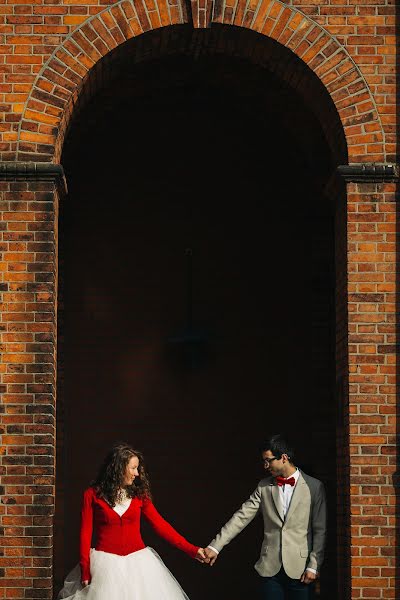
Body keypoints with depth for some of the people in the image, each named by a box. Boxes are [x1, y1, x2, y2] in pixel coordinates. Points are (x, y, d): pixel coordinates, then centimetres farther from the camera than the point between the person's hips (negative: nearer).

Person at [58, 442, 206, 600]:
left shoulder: (139, 493, 6)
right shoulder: (93, 495, -2)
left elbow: (160, 524, 3)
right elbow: (86, 532, -2)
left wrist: (191, 550, -4)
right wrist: (85, 570, -9)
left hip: (138, 561, 3)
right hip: (107, 562, -3)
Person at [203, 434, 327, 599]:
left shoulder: (314, 487, 0)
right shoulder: (264, 487, 8)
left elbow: (319, 530, 0)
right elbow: (242, 517, 3)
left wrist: (313, 566, -6)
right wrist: (215, 547, -6)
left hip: (300, 568, -2)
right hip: (270, 567, 2)